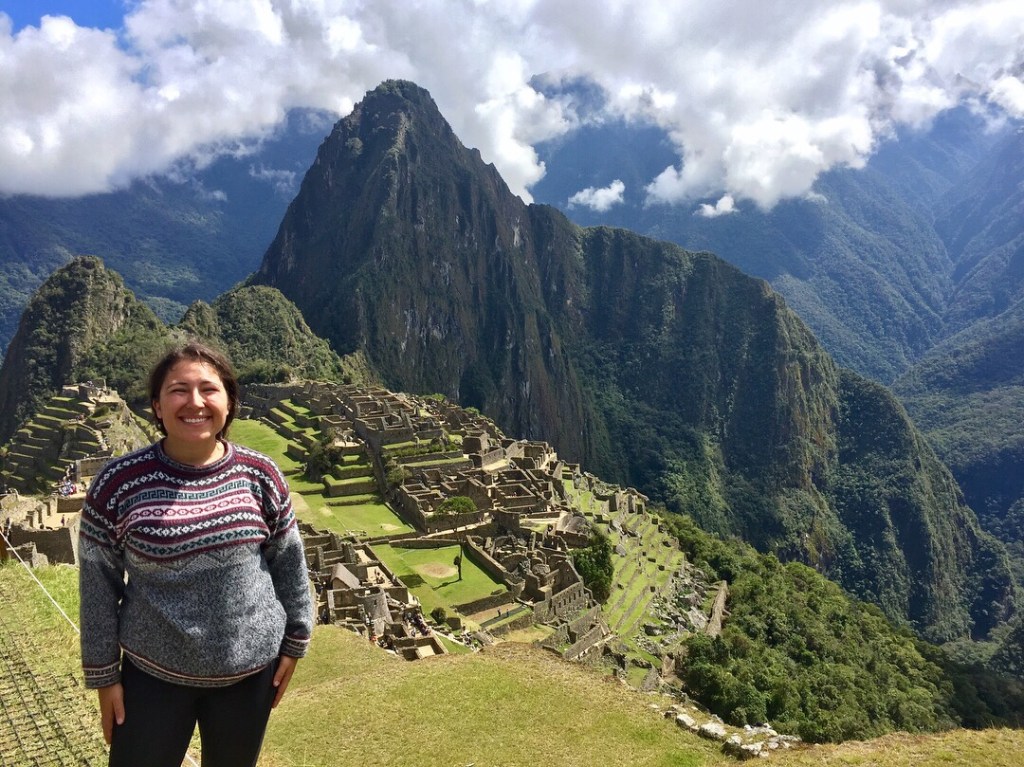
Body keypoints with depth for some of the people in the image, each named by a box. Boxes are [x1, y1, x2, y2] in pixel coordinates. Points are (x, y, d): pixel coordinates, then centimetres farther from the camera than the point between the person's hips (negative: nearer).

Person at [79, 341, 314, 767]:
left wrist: (294, 641, 4)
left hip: (250, 671, 2)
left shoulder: (259, 474, -11)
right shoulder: (118, 482, -15)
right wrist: (103, 673, -1)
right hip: (153, 674, -1)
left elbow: (289, 562, 0)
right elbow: (98, 584, -6)